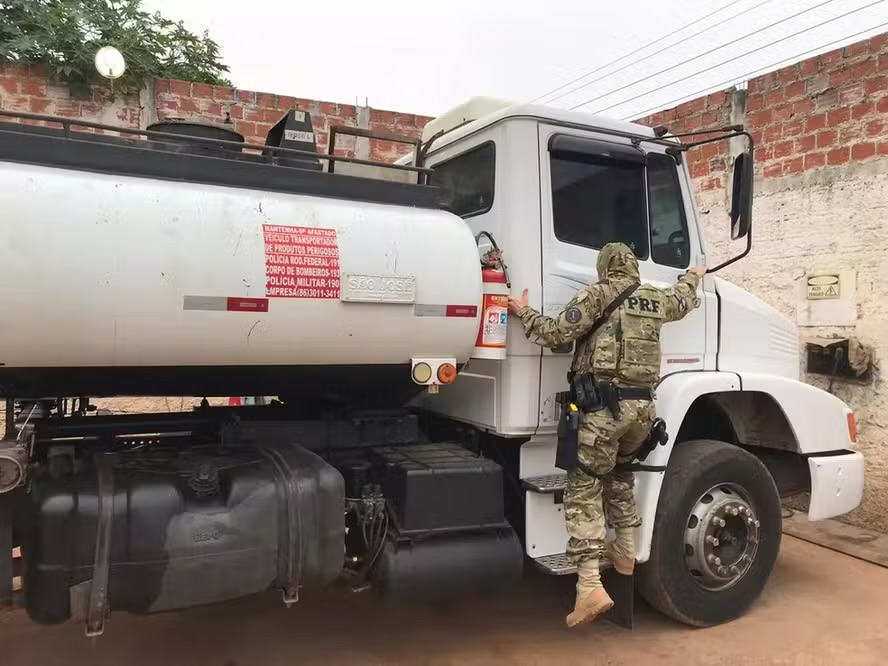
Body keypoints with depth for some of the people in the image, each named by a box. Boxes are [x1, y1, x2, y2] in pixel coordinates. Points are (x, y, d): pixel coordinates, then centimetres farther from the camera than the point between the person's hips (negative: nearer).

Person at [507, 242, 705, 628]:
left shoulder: (598, 294, -2)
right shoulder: (656, 300, 16)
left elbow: (557, 334, -10)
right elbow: (682, 300, 40)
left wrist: (523, 313, 5)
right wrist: (693, 277, 61)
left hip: (604, 404, -6)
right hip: (642, 405, 7)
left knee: (583, 491, -4)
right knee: (618, 474, 30)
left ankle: (591, 588, -11)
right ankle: (625, 553, 36)